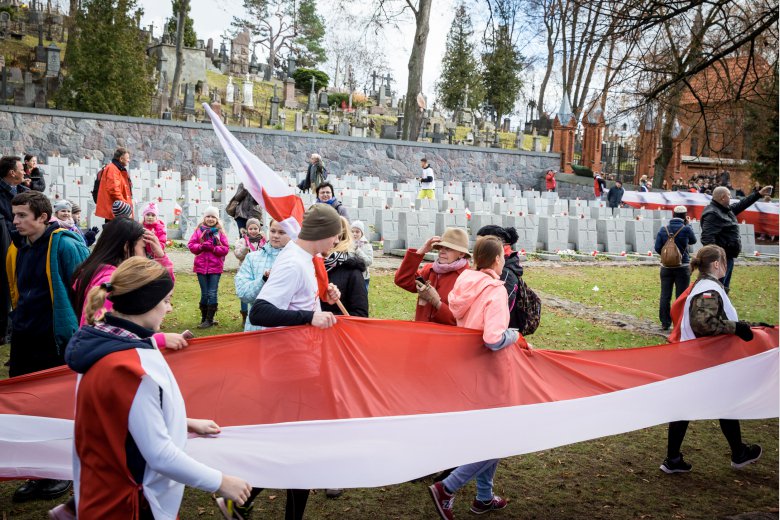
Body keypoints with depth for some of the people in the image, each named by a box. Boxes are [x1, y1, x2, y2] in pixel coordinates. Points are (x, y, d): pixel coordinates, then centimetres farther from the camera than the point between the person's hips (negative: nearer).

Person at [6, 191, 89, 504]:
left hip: (55, 340, -7)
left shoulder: (64, 245, -13)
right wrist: (19, 322, 20)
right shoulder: (17, 247, 8)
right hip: (23, 340, 7)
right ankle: (38, 475, 25)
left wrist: (80, 335, -12)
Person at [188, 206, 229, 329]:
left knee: (212, 294, -2)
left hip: (215, 268, -2)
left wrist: (213, 248, -16)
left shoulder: (220, 233, 1)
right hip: (201, 267, 2)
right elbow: (191, 245, 2)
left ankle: (209, 320, 3)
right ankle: (204, 318, 19)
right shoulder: (199, 231, 5)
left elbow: (225, 249, -3)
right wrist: (201, 246, -15)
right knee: (204, 294, 9)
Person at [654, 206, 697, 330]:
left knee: (665, 296, 7)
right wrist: (688, 224, 17)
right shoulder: (686, 229, -10)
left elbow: (657, 248, -3)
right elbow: (693, 241, 10)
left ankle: (665, 323, 12)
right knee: (681, 296, 5)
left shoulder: (663, 229, -3)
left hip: (666, 267, 2)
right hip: (682, 267, -2)